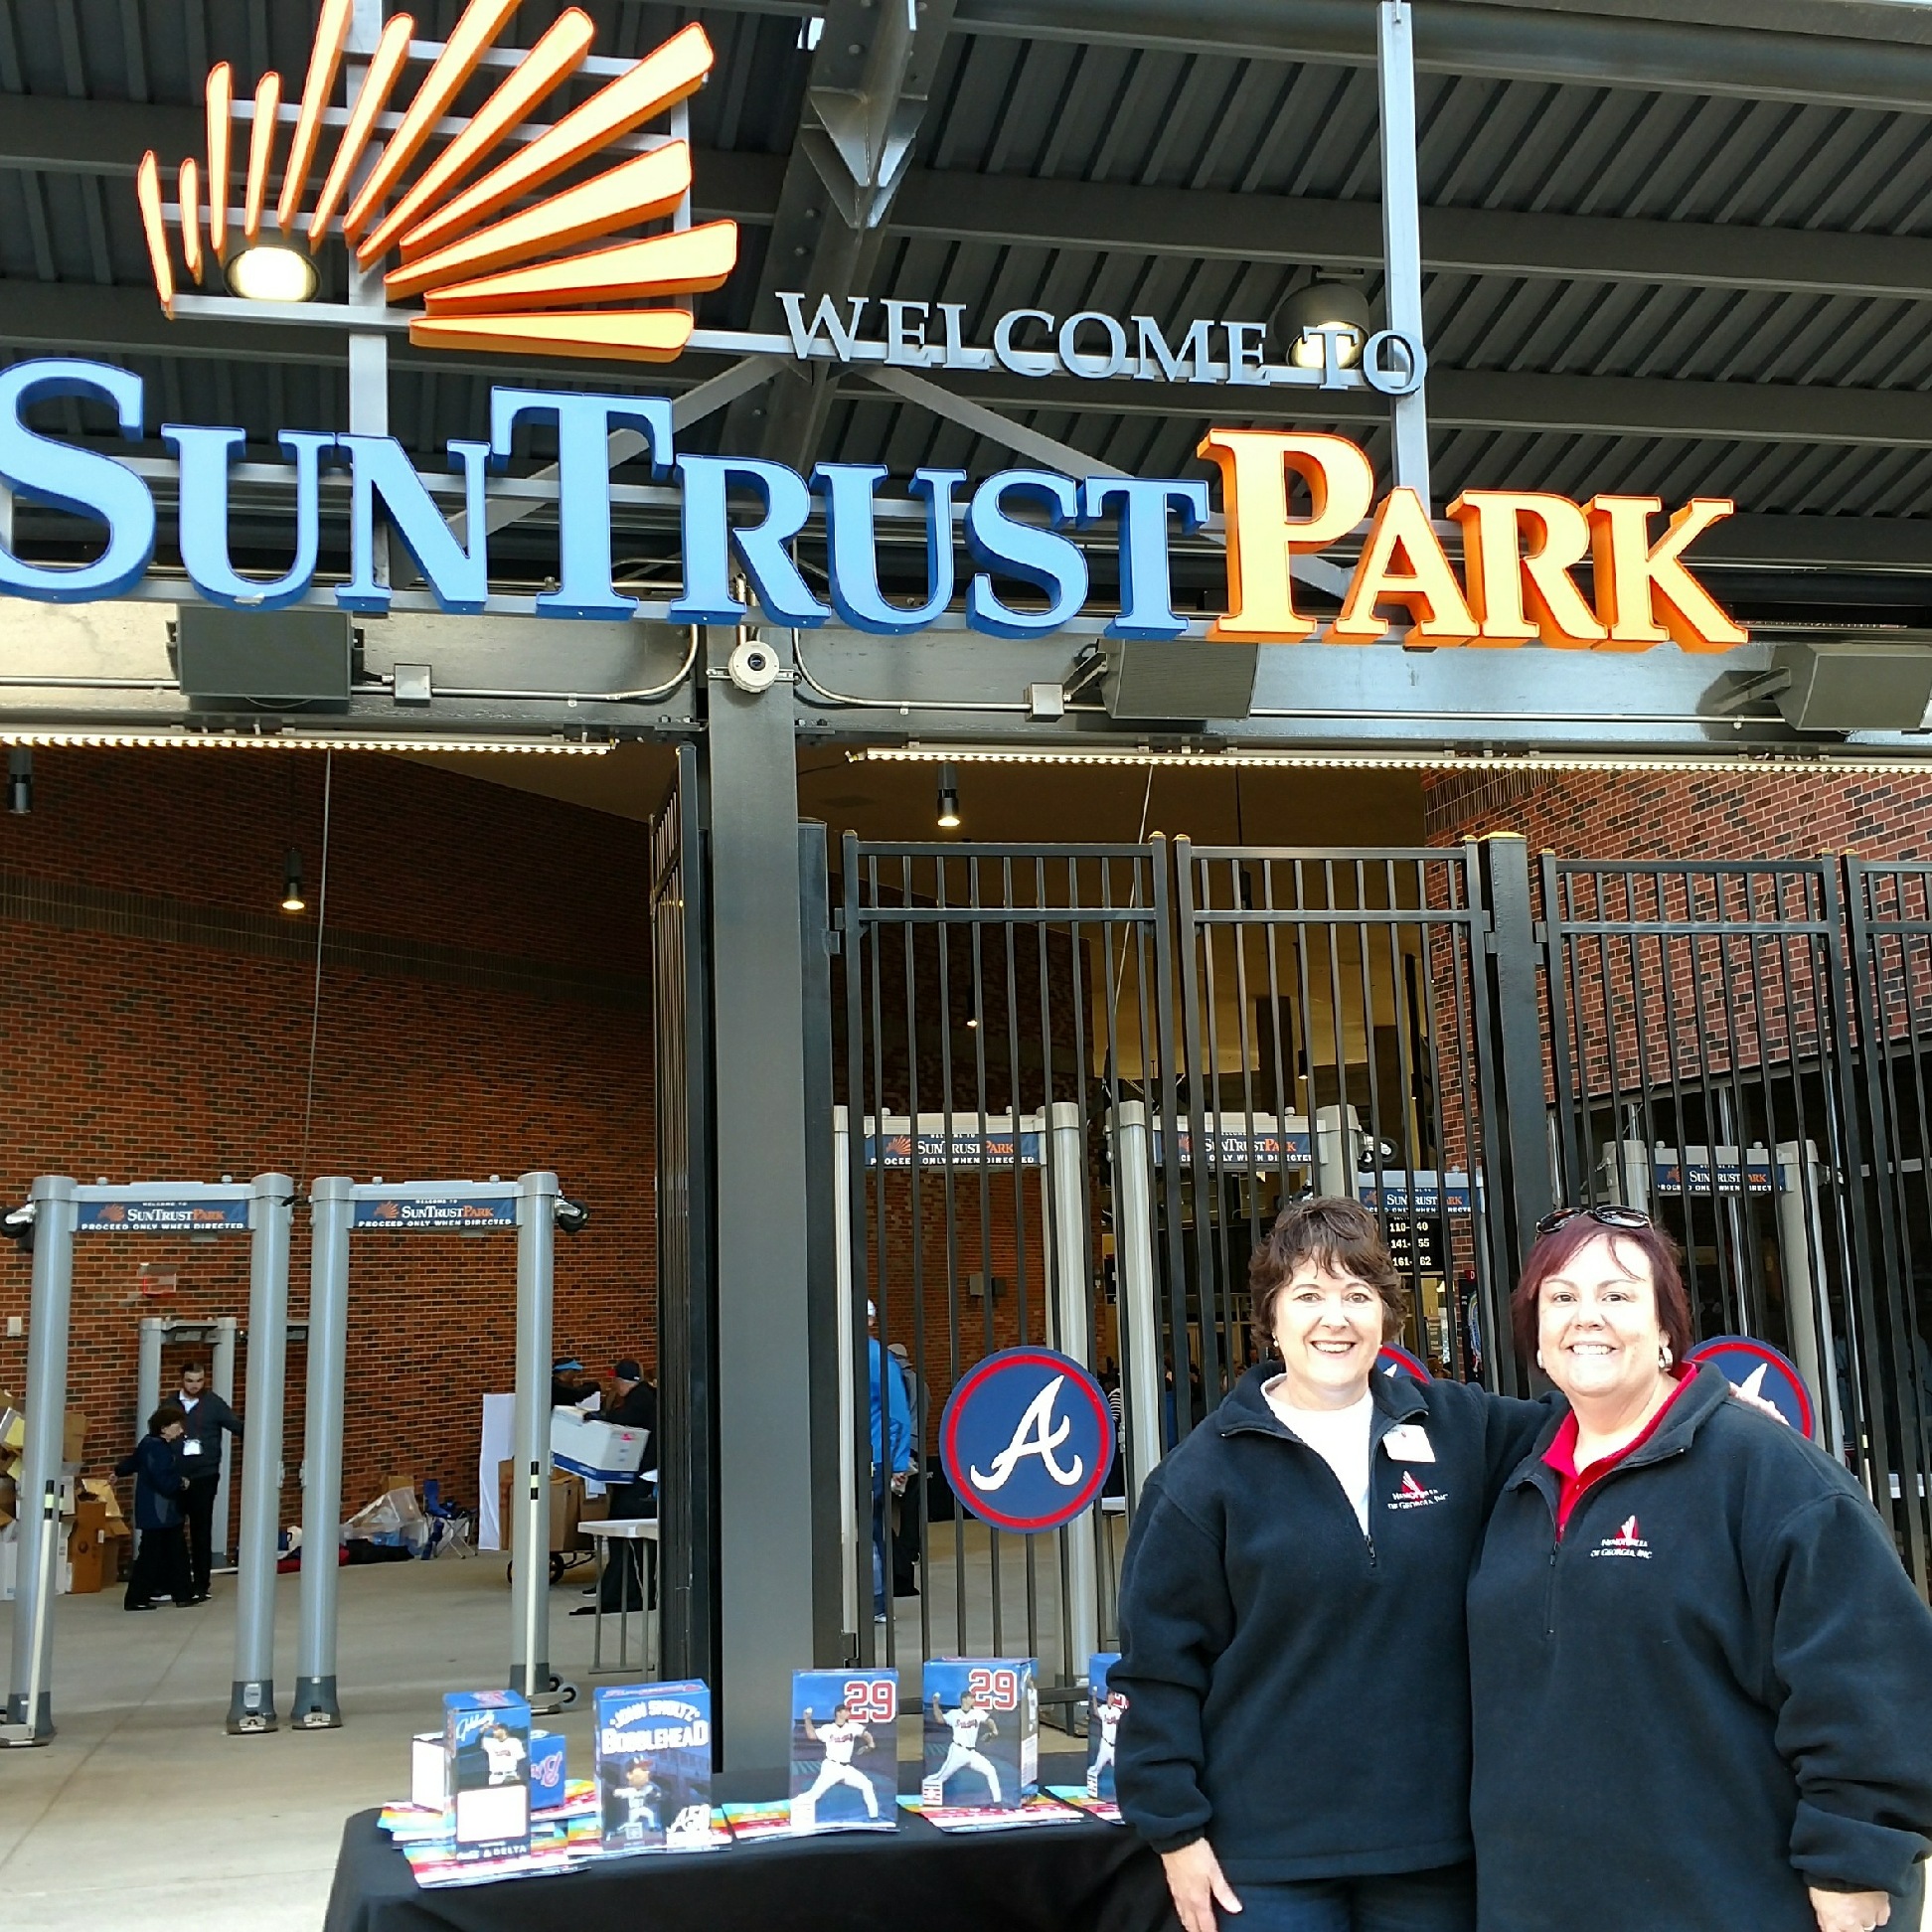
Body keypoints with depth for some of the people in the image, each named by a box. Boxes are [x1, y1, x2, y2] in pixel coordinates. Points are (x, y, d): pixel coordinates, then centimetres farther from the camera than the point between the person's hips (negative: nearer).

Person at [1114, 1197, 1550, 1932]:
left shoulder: (1462, 1428, 3)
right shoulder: (1205, 1472, -5)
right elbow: (1160, 1664, -4)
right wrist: (1175, 1828, -6)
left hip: (1432, 1843, 3)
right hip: (1270, 1853, -2)